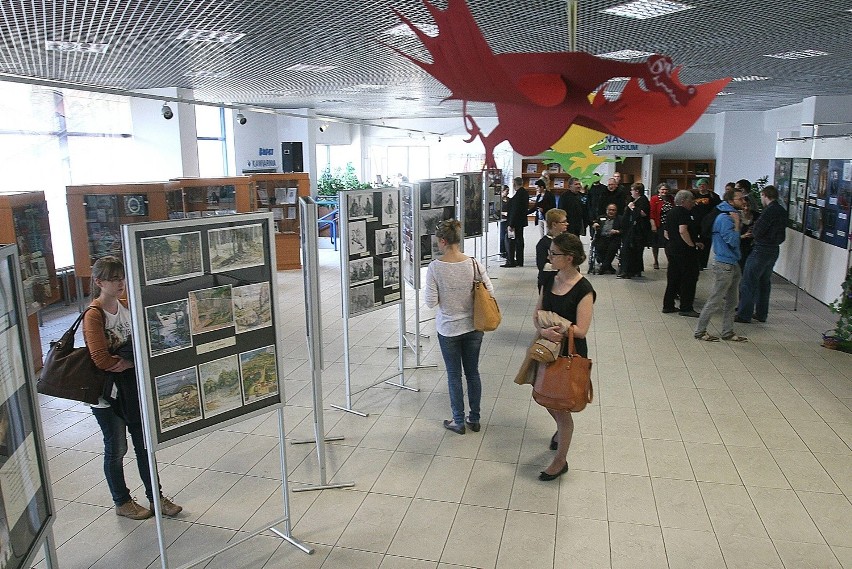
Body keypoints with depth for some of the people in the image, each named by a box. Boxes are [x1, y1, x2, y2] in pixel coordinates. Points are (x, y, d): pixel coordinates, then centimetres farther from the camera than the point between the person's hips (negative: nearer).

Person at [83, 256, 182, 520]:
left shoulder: (127, 306, 2)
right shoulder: (93, 315, -18)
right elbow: (101, 360, -24)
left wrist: (126, 361, -11)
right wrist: (132, 361, -11)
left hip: (132, 389, 6)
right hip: (107, 394, -6)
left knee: (144, 444, 12)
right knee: (116, 449, 10)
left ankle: (155, 497, 25)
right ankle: (122, 502, 29)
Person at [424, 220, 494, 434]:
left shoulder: (435, 267, -18)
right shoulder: (473, 263, -11)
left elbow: (431, 302, -15)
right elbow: (490, 292, -6)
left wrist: (427, 292, 5)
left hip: (448, 330, -2)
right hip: (473, 327, 3)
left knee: (454, 375, 13)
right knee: (473, 372, 17)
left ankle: (459, 422, 23)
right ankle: (474, 419, 29)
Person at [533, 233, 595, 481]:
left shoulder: (583, 289, -20)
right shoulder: (549, 279, 0)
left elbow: (581, 330, -23)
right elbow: (537, 314, 1)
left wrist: (552, 325, -20)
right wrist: (544, 330, -20)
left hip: (570, 354, -7)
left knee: (561, 406, 5)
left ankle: (560, 460, 26)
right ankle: (561, 430, 54)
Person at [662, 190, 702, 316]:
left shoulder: (671, 212, 16)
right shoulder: (683, 212, -13)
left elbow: (666, 234, 21)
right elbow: (683, 230, -26)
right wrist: (692, 244, -18)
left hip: (672, 249, 9)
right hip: (685, 251, -9)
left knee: (673, 279, 13)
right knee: (689, 279, -1)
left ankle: (668, 305, 17)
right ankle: (686, 308, 2)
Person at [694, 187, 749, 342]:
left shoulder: (731, 216, 12)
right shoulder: (724, 219, -18)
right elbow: (733, 241, -22)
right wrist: (737, 223, -17)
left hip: (733, 264, 10)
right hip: (724, 265, -10)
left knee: (731, 302, 14)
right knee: (715, 301, -2)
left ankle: (728, 332, 24)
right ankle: (700, 331, 8)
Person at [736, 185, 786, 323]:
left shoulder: (769, 210, -17)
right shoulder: (782, 211, 10)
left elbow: (758, 232, -18)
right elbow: (781, 235, 14)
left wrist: (753, 230, 3)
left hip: (761, 250, -9)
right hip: (774, 250, 9)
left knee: (748, 282, -3)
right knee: (764, 282, 16)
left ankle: (744, 315, 0)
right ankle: (761, 314, 23)